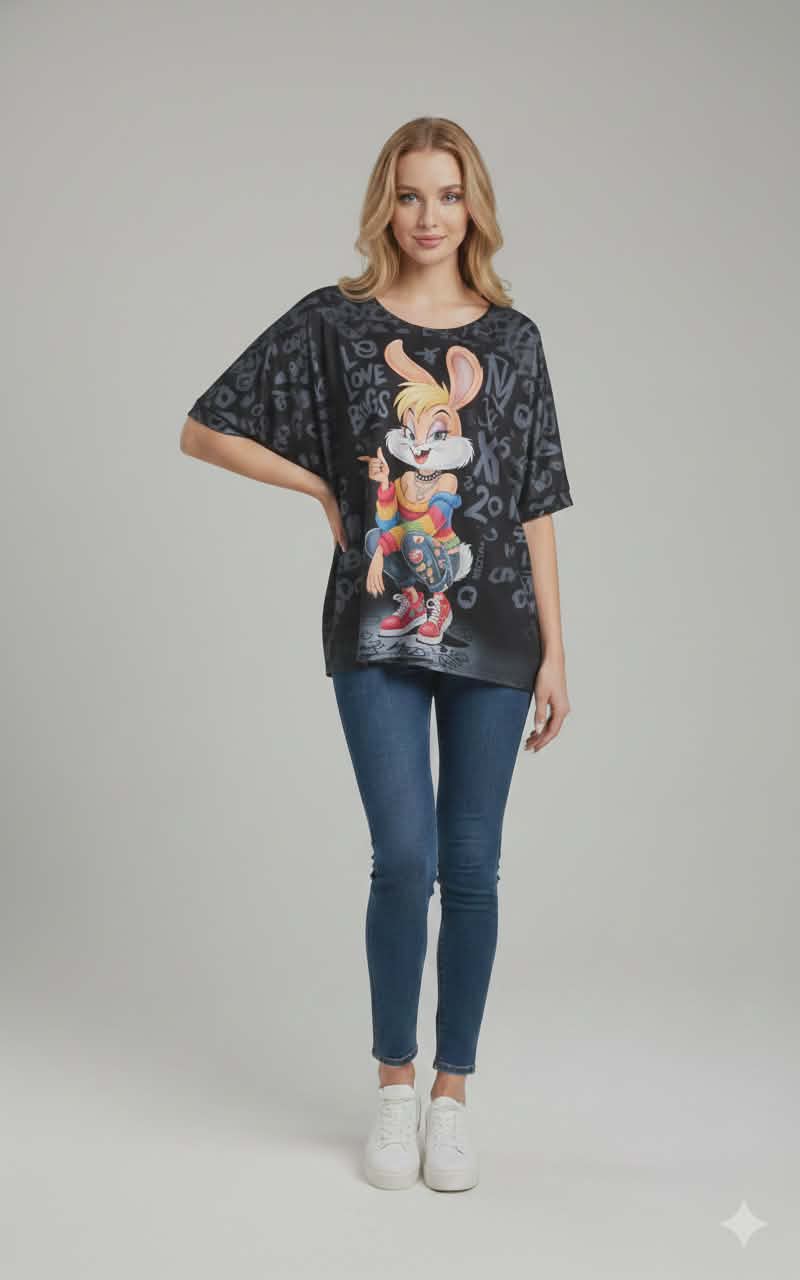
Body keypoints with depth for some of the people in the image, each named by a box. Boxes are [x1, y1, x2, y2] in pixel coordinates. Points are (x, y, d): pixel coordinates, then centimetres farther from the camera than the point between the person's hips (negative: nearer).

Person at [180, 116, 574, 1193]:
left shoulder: (512, 338, 7)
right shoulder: (332, 322, 3)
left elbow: (534, 506, 6)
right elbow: (203, 430, 7)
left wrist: (555, 653, 3)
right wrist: (327, 489, 1)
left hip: (491, 629, 2)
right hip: (378, 630, -1)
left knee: (471, 867, 5)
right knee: (404, 857, -7)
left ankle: (452, 1093, 19)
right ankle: (395, 1088, 13)